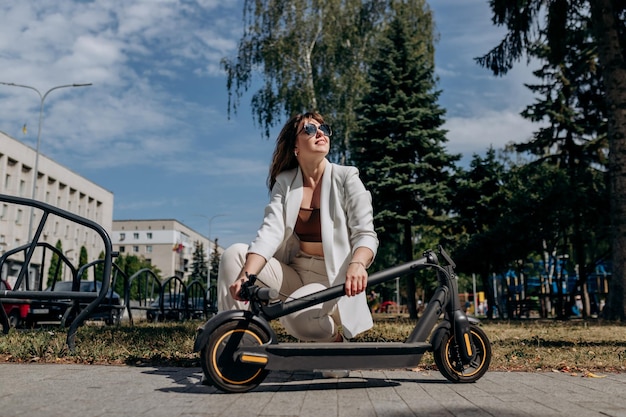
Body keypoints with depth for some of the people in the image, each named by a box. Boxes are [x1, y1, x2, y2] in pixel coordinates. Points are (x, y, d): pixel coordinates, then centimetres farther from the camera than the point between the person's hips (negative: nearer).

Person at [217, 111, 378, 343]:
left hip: (332, 278, -3)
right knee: (234, 254, -16)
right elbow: (270, 232, -13)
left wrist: (357, 264, -37)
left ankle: (333, 340, 2)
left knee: (298, 313, -33)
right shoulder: (284, 182, 1)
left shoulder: (346, 178, -7)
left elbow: (365, 234, -13)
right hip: (293, 274, 4)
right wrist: (246, 275, -30)